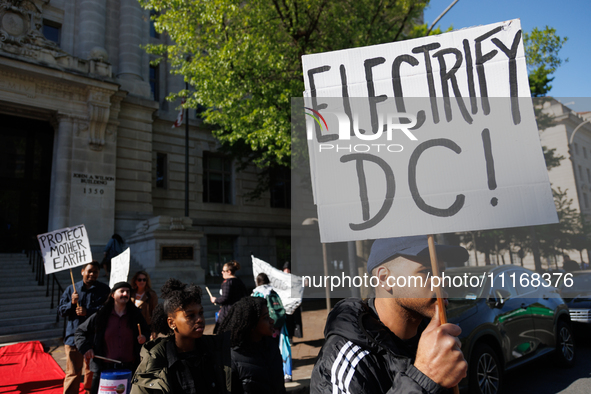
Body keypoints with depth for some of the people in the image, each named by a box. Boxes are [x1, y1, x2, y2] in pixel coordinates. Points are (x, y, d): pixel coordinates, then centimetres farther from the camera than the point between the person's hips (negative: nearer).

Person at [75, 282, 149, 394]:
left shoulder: (135, 316, 6)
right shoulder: (100, 316, 1)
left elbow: (147, 333, 15)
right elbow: (81, 331, 10)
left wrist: (144, 339, -6)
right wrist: (85, 348, -3)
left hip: (130, 368, 1)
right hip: (105, 369, -1)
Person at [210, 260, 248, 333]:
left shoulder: (227, 282, -12)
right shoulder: (239, 281, 12)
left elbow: (225, 298, -18)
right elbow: (246, 296, 16)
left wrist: (215, 300, -2)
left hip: (228, 311, -8)